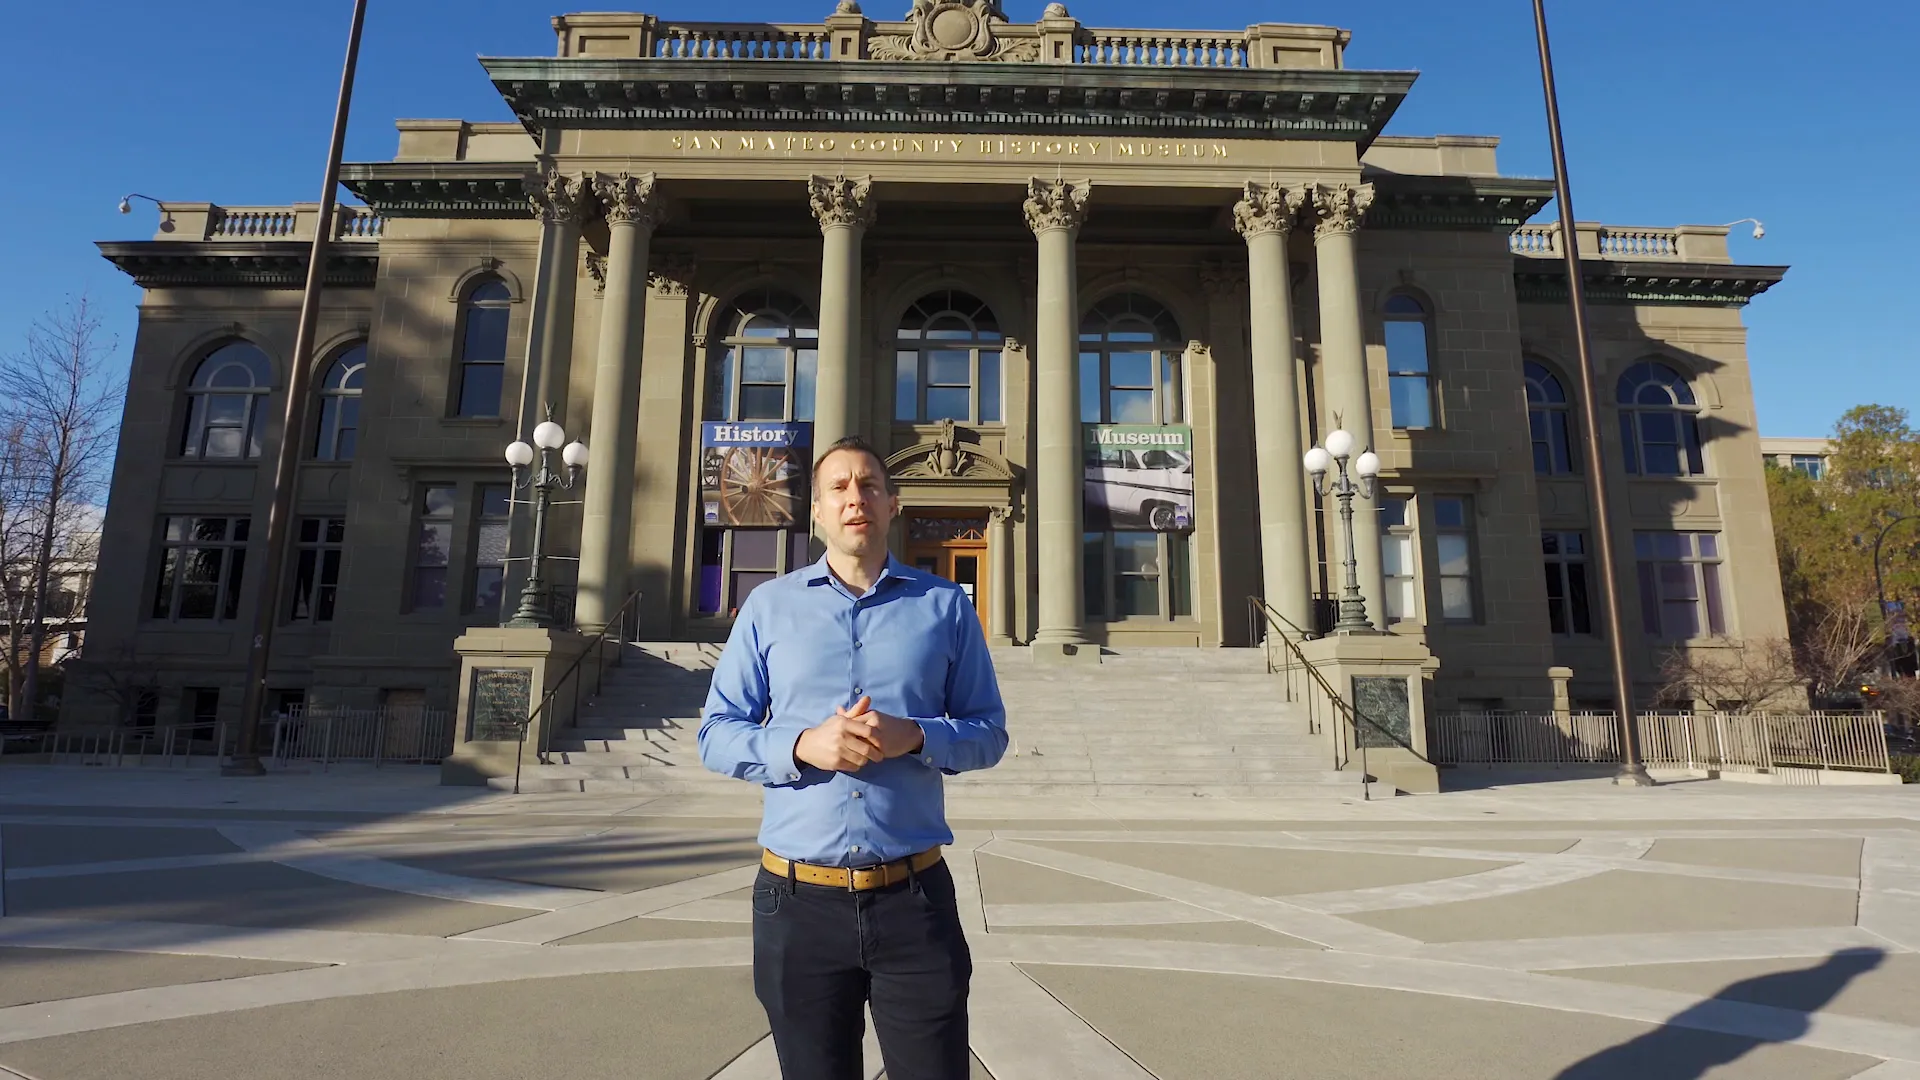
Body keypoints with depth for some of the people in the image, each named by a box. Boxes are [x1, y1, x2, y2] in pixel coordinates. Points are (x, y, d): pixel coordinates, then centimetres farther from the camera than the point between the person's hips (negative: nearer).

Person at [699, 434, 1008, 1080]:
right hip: (799, 901, 1)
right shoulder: (768, 606, 5)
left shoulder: (944, 606, 5)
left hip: (915, 898, 0)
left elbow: (989, 733, 6)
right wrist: (802, 744, -15)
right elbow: (716, 736, 3)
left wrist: (914, 736, -14)